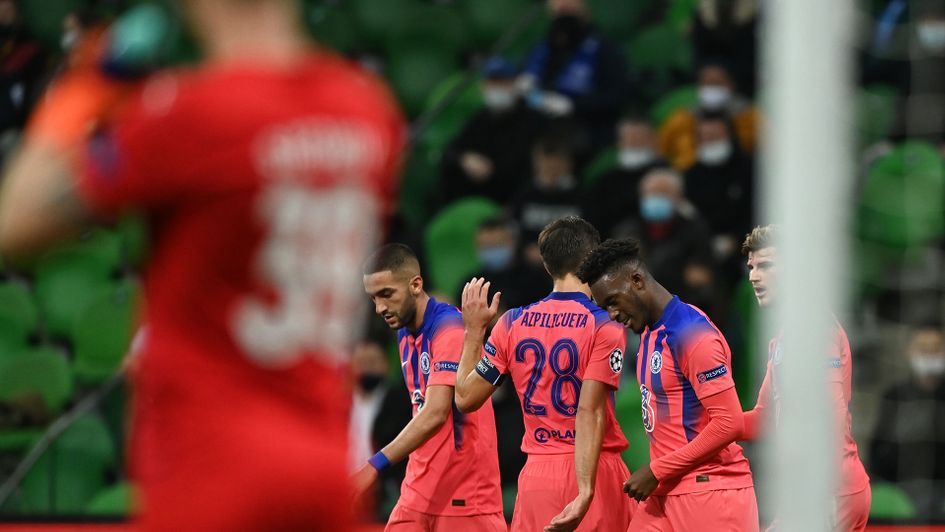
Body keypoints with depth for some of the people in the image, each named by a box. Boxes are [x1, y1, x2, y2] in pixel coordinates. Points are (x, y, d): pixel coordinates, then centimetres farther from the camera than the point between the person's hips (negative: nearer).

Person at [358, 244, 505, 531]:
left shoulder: (451, 329, -16)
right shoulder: (404, 335, 12)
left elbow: (435, 414, -26)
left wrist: (376, 465, -33)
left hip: (465, 497, -8)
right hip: (419, 494, 8)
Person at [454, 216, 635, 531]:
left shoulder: (511, 323, 4)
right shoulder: (606, 326, -8)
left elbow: (466, 398, 8)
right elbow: (590, 413, -16)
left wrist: (474, 331, 20)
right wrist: (585, 493, -21)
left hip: (537, 473, 4)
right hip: (596, 470, -4)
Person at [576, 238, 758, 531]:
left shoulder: (692, 333, -16)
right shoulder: (649, 334, 14)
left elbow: (729, 424, -21)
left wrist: (656, 472, -16)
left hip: (709, 494, -9)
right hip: (666, 493, 9)